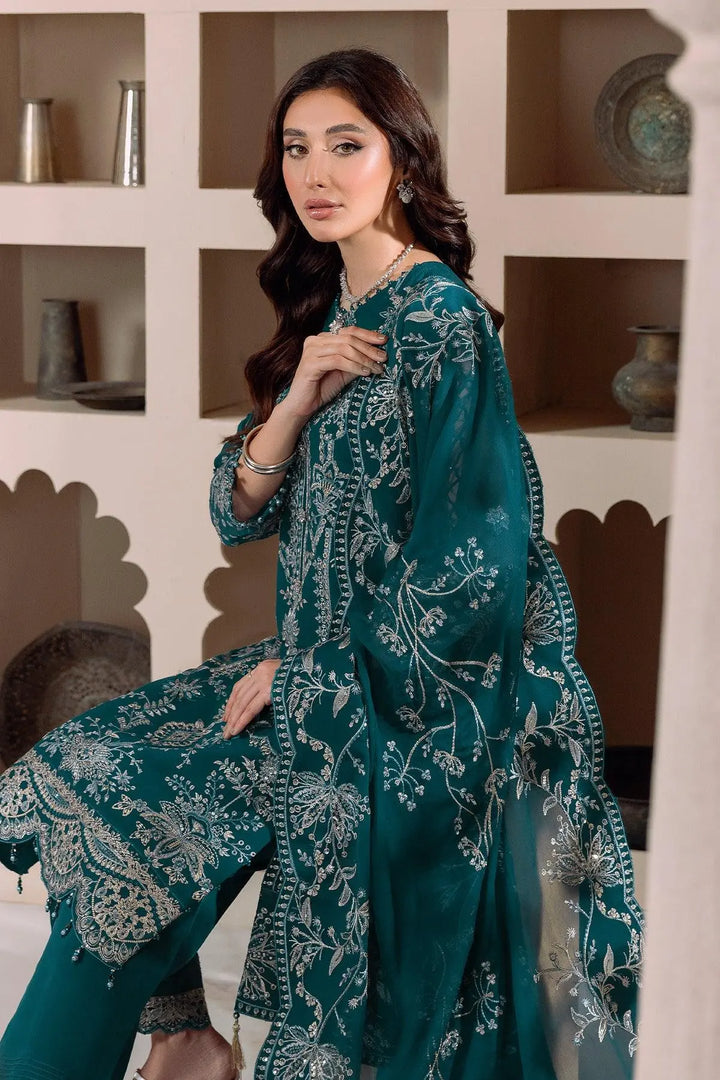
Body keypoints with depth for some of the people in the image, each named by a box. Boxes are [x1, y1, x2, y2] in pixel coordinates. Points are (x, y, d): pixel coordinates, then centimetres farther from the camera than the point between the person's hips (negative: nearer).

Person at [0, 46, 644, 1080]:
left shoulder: (442, 320, -16)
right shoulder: (328, 312, 10)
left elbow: (463, 565, -21)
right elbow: (239, 512, 6)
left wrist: (303, 673, -13)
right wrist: (299, 398, -13)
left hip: (410, 694, -8)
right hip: (321, 663, 9)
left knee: (135, 811, -13)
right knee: (91, 760, 2)